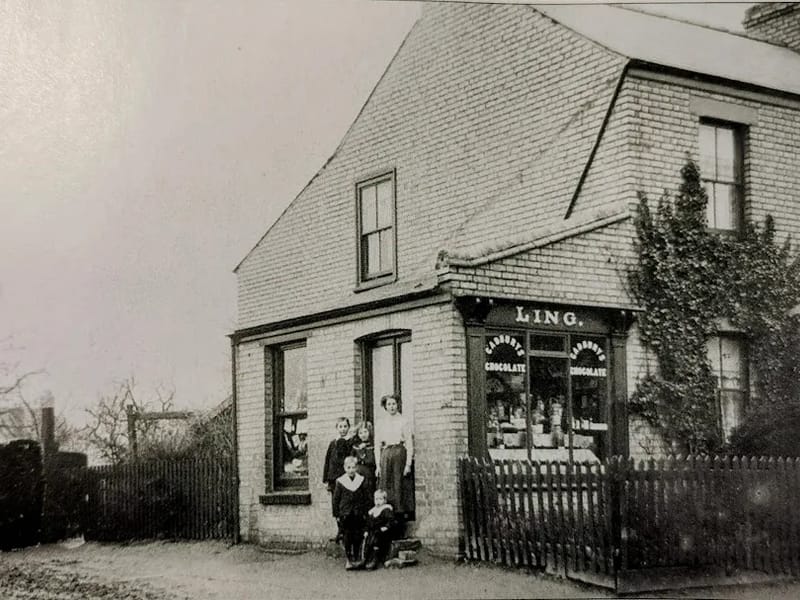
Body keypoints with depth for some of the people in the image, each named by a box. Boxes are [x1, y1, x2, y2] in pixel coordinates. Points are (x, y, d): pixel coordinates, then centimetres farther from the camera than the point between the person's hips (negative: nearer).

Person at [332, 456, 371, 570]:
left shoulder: (361, 481, 2)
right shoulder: (340, 482, -2)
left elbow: (366, 499, 7)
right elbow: (336, 499, 2)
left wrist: (366, 513, 2)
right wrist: (336, 515, 0)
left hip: (358, 515, 1)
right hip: (345, 515, -1)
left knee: (357, 538, 5)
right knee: (347, 537, 0)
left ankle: (356, 559, 15)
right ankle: (348, 559, 8)